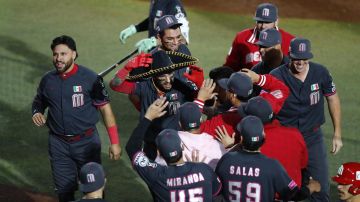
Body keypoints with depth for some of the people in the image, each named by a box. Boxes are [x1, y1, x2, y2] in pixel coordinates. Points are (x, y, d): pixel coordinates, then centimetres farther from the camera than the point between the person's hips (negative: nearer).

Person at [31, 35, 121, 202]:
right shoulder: (48, 80, 0)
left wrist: (114, 142, -11)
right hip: (58, 144, 3)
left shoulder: (90, 78, -12)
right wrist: (37, 113, -7)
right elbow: (38, 102, 18)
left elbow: (105, 109, -8)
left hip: (86, 142, -3)